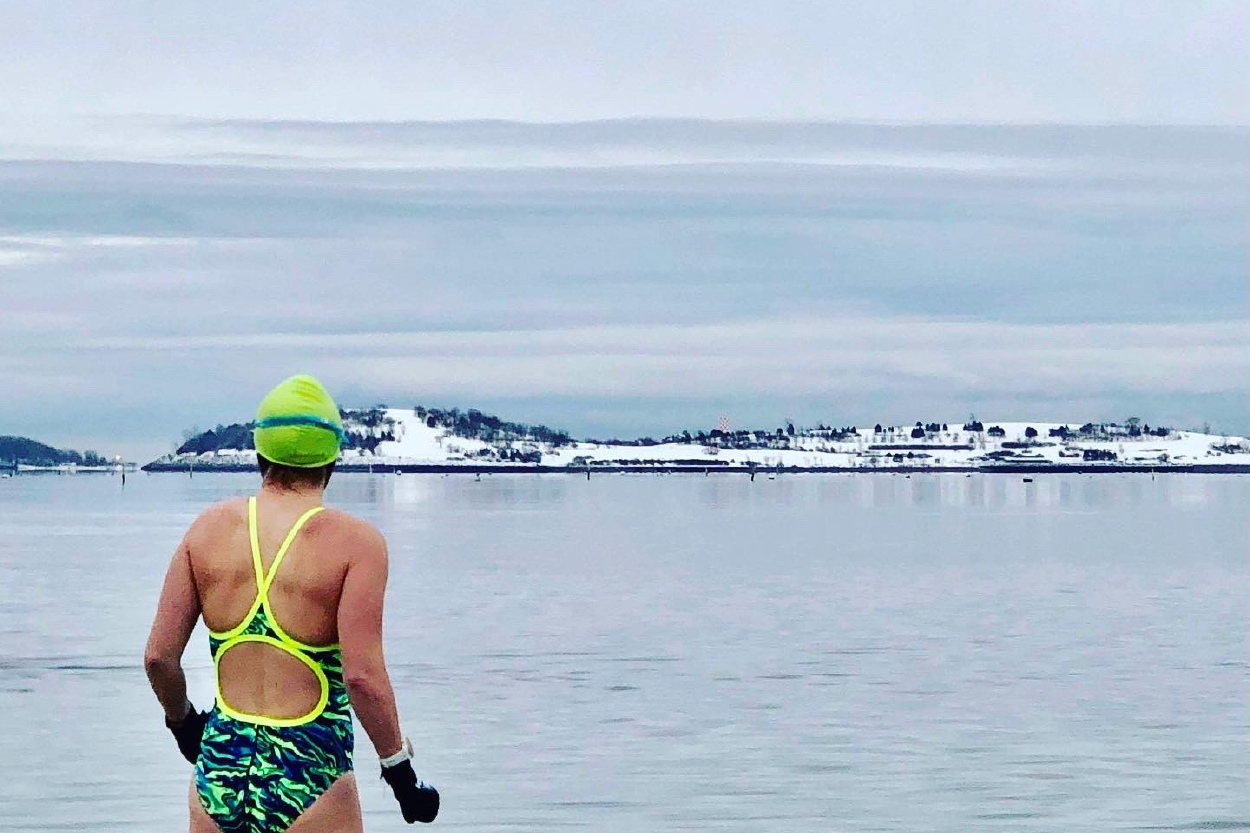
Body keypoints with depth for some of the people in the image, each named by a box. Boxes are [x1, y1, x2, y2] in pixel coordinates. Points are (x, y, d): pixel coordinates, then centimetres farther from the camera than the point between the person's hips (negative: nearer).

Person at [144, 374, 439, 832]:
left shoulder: (209, 527, 3)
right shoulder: (354, 541, -9)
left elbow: (159, 657, 4)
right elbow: (362, 677, -15)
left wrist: (182, 721, 23)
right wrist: (400, 770, -3)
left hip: (220, 765, 4)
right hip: (310, 775, -4)